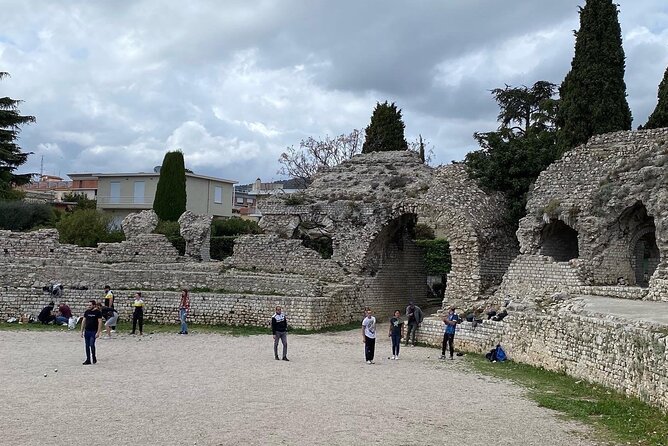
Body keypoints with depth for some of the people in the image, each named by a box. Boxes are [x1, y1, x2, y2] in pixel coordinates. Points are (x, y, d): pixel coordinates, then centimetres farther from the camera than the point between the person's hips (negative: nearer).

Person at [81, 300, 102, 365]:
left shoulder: (97, 312, -6)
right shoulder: (86, 312, 9)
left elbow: (100, 322, -9)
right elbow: (84, 321, 13)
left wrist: (98, 332, -16)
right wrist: (82, 331, 9)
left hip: (94, 331, -5)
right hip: (87, 331, 5)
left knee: (92, 345, -12)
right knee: (87, 346, 5)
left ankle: (94, 357, 8)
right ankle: (88, 360, 12)